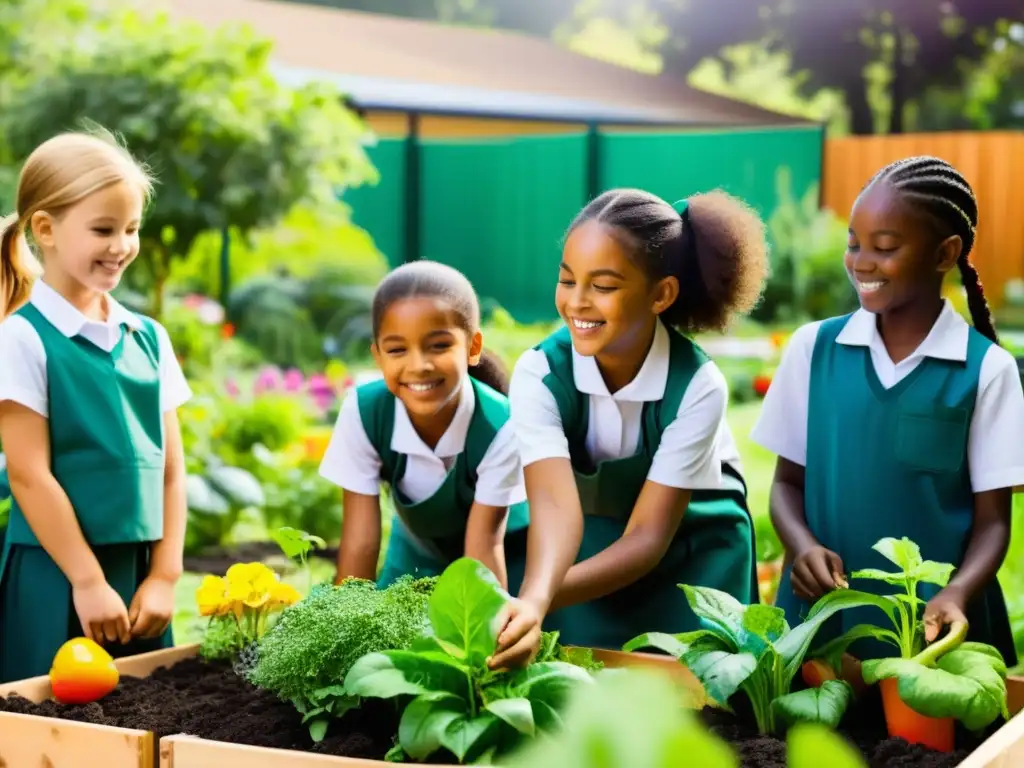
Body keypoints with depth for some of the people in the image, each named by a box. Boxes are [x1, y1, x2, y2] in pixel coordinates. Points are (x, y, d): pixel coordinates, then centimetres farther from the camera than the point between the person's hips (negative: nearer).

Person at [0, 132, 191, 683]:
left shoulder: (149, 338, 9)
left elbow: (168, 466, 9)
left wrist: (165, 575, 1)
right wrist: (88, 581, -12)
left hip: (139, 574, 5)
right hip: (55, 578, -5)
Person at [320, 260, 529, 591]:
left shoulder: (499, 428, -33)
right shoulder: (363, 412, -27)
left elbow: (484, 546, -27)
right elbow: (360, 541, -24)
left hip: (505, 555, -2)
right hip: (418, 552, 3)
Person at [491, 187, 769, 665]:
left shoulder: (698, 386, -27)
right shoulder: (540, 373, -23)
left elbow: (649, 535, -29)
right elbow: (555, 503, -37)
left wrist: (540, 601, -46)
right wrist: (536, 595, -59)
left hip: (694, 557, -1)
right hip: (592, 550, 1)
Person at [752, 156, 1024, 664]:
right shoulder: (814, 347, 2)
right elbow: (788, 481, 7)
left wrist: (957, 595, -21)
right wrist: (802, 545, -13)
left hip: (930, 620, -2)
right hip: (822, 613, 2)